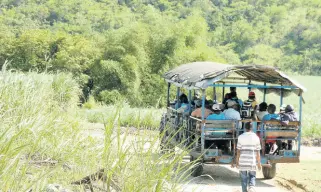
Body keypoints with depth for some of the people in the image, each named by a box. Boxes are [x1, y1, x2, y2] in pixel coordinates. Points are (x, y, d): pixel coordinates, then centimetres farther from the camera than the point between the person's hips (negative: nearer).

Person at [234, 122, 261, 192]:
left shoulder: (241, 137, -1)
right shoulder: (256, 137, 1)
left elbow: (238, 151, -2)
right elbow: (258, 152, 0)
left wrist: (237, 161, 6)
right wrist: (259, 163, 7)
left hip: (242, 162, 0)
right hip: (252, 162, 0)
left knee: (243, 178, 9)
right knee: (252, 176, 13)